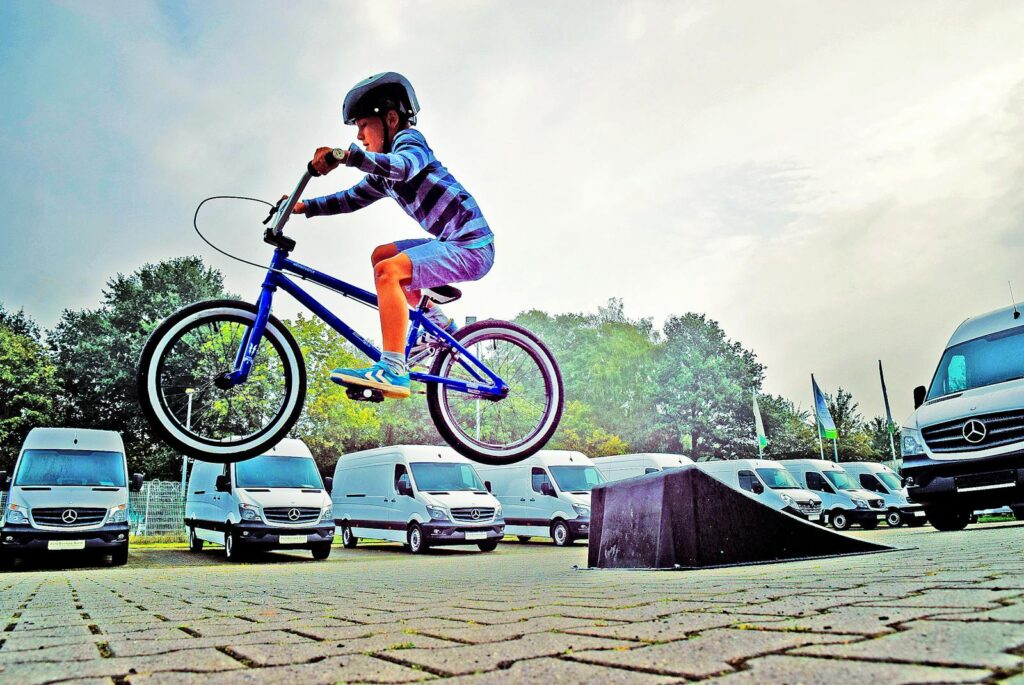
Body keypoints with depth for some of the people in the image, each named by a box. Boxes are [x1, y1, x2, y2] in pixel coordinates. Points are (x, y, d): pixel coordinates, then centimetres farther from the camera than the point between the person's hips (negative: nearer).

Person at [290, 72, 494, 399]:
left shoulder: (409, 140, -8)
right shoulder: (384, 171, 19)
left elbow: (402, 166, -31)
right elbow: (354, 197, 20)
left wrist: (345, 155, -42)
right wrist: (304, 207, 10)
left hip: (473, 246, -10)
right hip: (454, 243, 10)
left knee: (388, 270, -24)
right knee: (381, 255, 19)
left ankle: (393, 370, -28)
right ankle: (438, 322, 21)